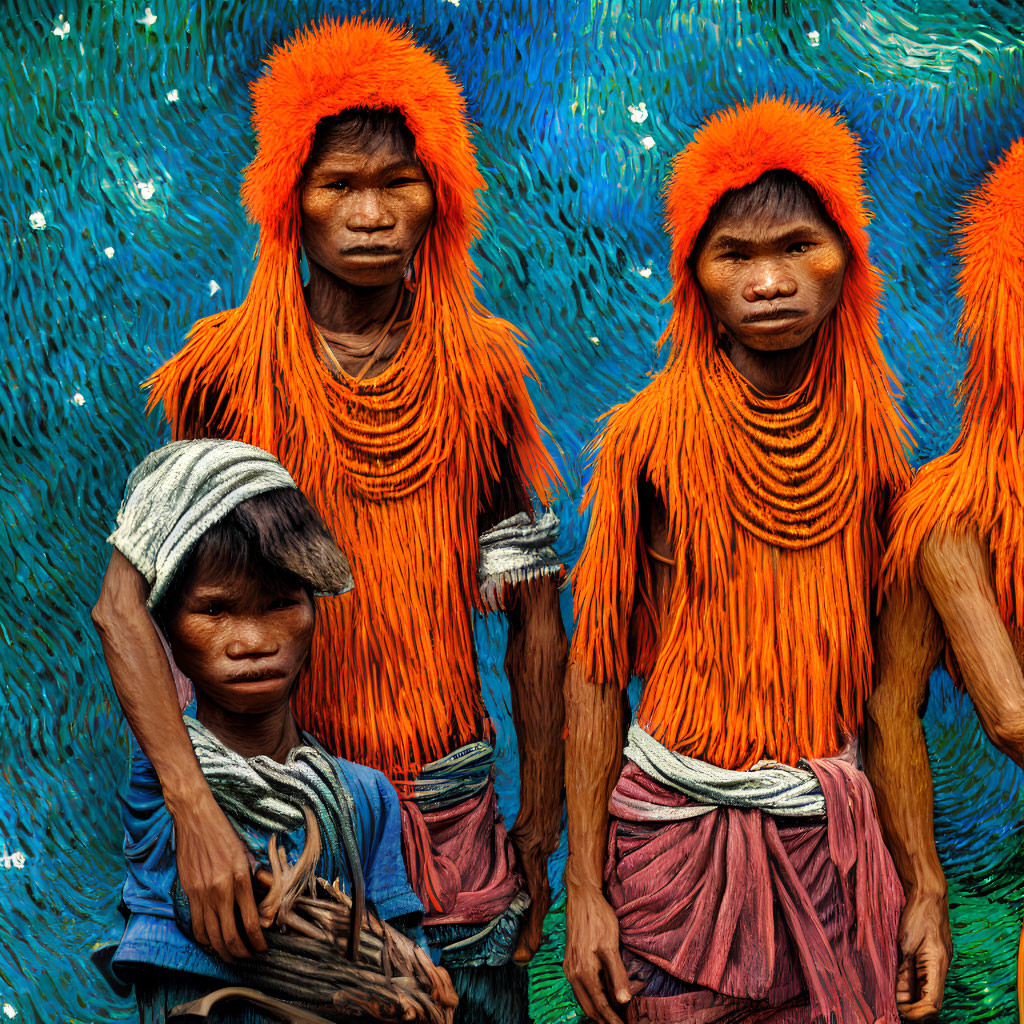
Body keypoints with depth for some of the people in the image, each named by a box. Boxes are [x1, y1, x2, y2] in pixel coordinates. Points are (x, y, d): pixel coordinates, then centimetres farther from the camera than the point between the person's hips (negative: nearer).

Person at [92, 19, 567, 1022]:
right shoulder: (230, 367, -7)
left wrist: (540, 832, 1)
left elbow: (534, 615, 2)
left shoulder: (482, 368, -1)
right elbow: (127, 598, -15)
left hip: (452, 804, 2)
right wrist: (192, 807, -27)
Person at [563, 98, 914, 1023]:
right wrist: (583, 887, -7)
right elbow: (597, 669, -4)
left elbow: (887, 680, 6)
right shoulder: (650, 439, -7)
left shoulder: (871, 445, 1)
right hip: (676, 833, -2)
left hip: (834, 842, 3)